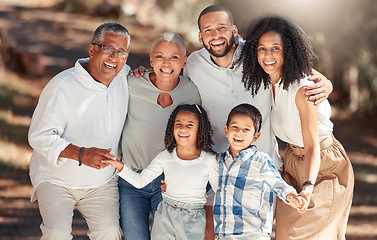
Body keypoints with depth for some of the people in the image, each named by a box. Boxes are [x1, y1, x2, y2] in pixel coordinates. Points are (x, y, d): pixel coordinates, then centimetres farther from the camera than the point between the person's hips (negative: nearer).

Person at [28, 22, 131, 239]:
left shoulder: (125, 77, -2)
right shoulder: (62, 87, -19)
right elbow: (39, 136, -20)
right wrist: (81, 154, -34)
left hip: (102, 182, 4)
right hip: (56, 179, -4)